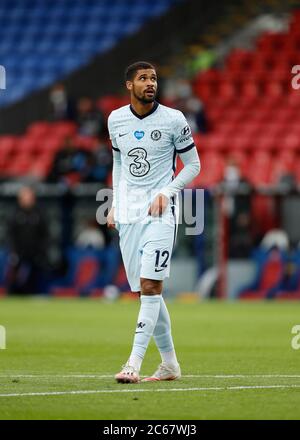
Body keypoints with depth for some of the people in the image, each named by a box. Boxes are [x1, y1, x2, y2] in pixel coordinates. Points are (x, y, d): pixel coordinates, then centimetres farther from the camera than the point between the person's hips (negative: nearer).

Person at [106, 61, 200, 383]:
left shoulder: (173, 120, -4)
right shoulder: (116, 120, 8)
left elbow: (193, 164, 3)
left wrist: (167, 192, -10)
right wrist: (115, 205, 15)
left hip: (159, 211, -4)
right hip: (128, 212, 4)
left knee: (150, 287, -15)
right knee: (144, 291, 5)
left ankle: (134, 363, -19)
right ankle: (169, 363, 16)